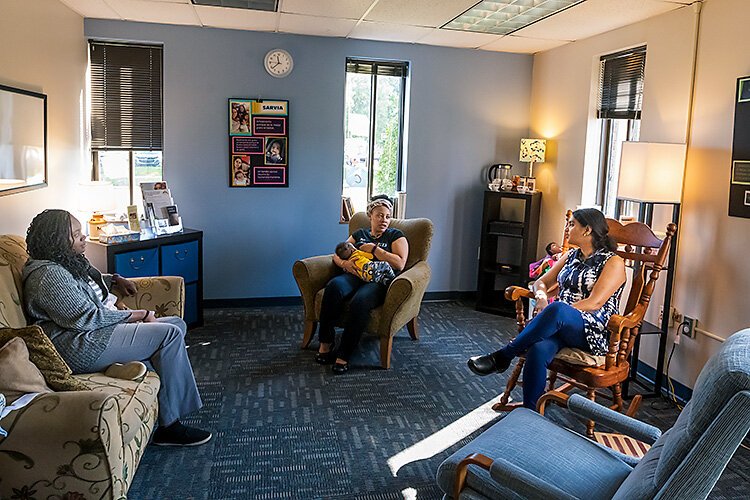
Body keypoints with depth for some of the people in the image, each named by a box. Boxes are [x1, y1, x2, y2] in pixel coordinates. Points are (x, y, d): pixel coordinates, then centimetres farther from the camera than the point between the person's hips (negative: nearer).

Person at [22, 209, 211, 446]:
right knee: (170, 335, -21)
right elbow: (87, 318, -23)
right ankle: (169, 427, -15)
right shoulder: (48, 275, -18)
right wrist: (139, 315, -15)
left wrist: (115, 279, 21)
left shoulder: (66, 262, 14)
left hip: (99, 328, 11)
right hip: (80, 348, -11)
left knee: (177, 324, 5)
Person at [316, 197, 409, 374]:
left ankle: (343, 354, -29)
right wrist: (344, 262, -3)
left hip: (379, 280, -3)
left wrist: (373, 248, -4)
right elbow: (337, 254, 22)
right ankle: (325, 343, -25)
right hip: (355, 276, 3)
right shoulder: (360, 234, 26)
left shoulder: (396, 236, 14)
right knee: (334, 286, -33)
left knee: (360, 301, -38)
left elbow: (400, 264, -2)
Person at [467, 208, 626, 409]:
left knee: (558, 310, -39)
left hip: (594, 332, -5)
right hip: (558, 325, 5)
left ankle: (502, 357, -26)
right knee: (538, 350, -33)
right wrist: (541, 296, -3)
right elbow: (541, 282, 22)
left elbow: (594, 303, -13)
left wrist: (550, 310, -18)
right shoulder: (571, 255, 20)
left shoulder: (613, 262, -1)